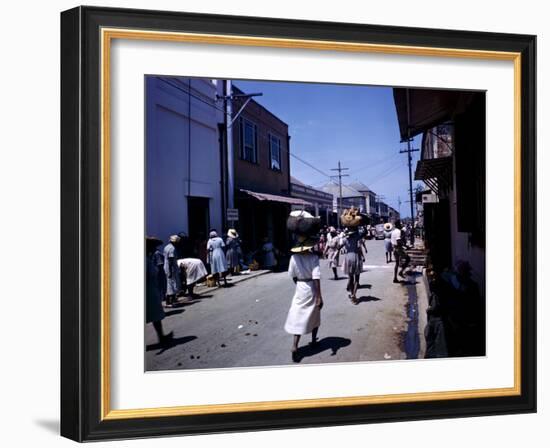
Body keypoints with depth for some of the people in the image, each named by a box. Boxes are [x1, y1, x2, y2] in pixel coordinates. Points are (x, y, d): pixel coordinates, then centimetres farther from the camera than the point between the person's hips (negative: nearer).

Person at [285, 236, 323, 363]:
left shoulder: (294, 257, -9)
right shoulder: (313, 257, -14)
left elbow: (292, 275, 0)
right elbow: (316, 277, -20)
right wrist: (319, 296, -20)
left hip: (300, 290, 1)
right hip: (312, 289, 0)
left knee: (298, 318, 0)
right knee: (314, 316, 22)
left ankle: (294, 347, -13)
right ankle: (313, 341, 36)